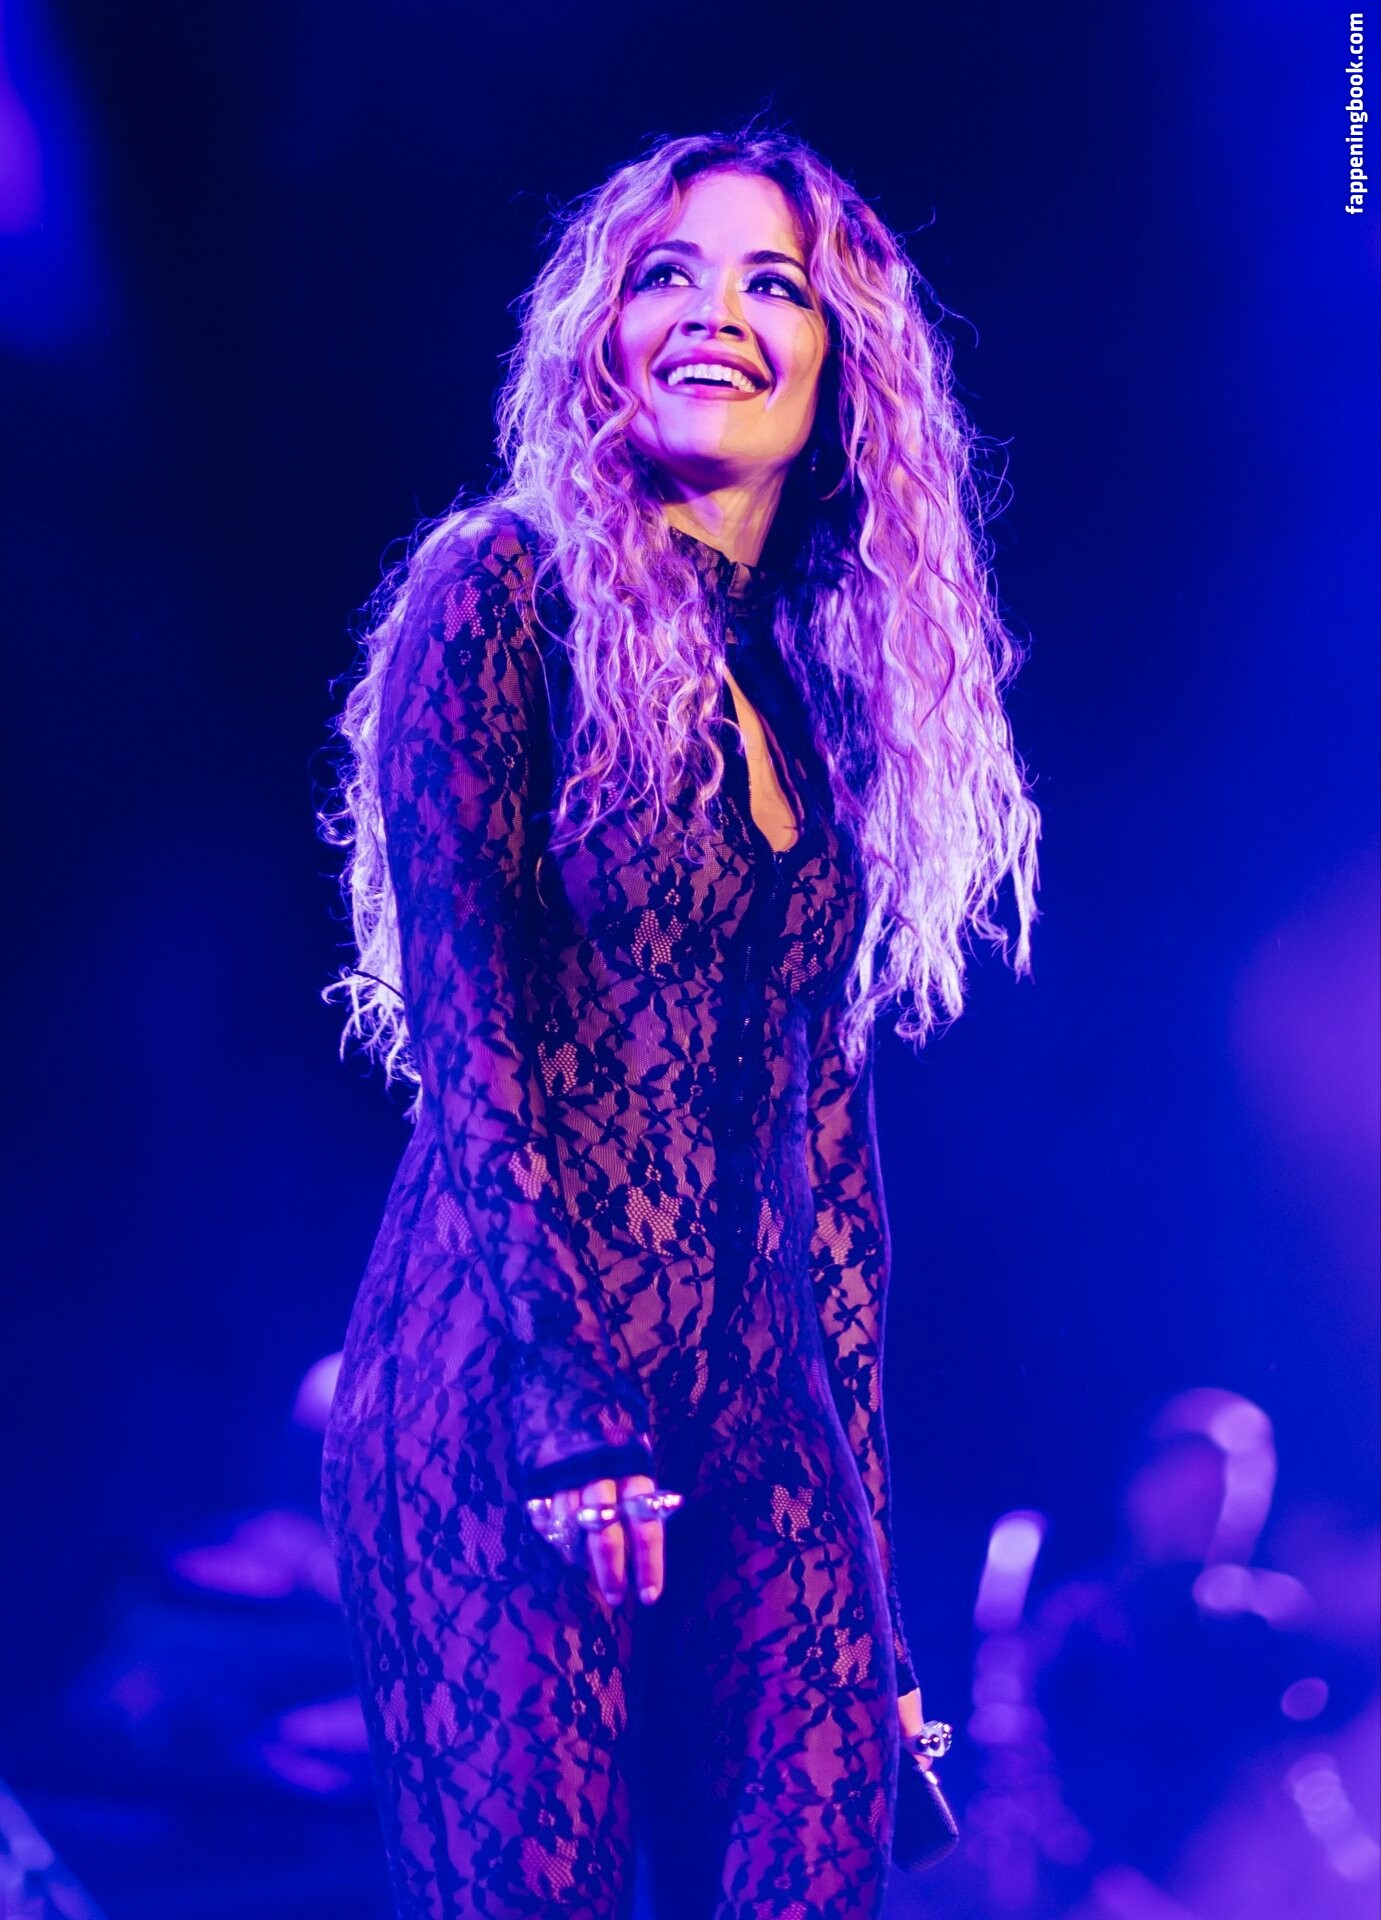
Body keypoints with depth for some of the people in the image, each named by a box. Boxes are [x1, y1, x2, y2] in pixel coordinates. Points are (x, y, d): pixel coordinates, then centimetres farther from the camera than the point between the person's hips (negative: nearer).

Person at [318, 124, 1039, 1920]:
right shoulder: (504, 591, -2)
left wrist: (865, 1494, 13)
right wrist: (569, 1411, -16)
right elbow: (465, 1029, -10)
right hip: (517, 1394, -5)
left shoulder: (827, 676, 16)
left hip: (769, 1411, 6)